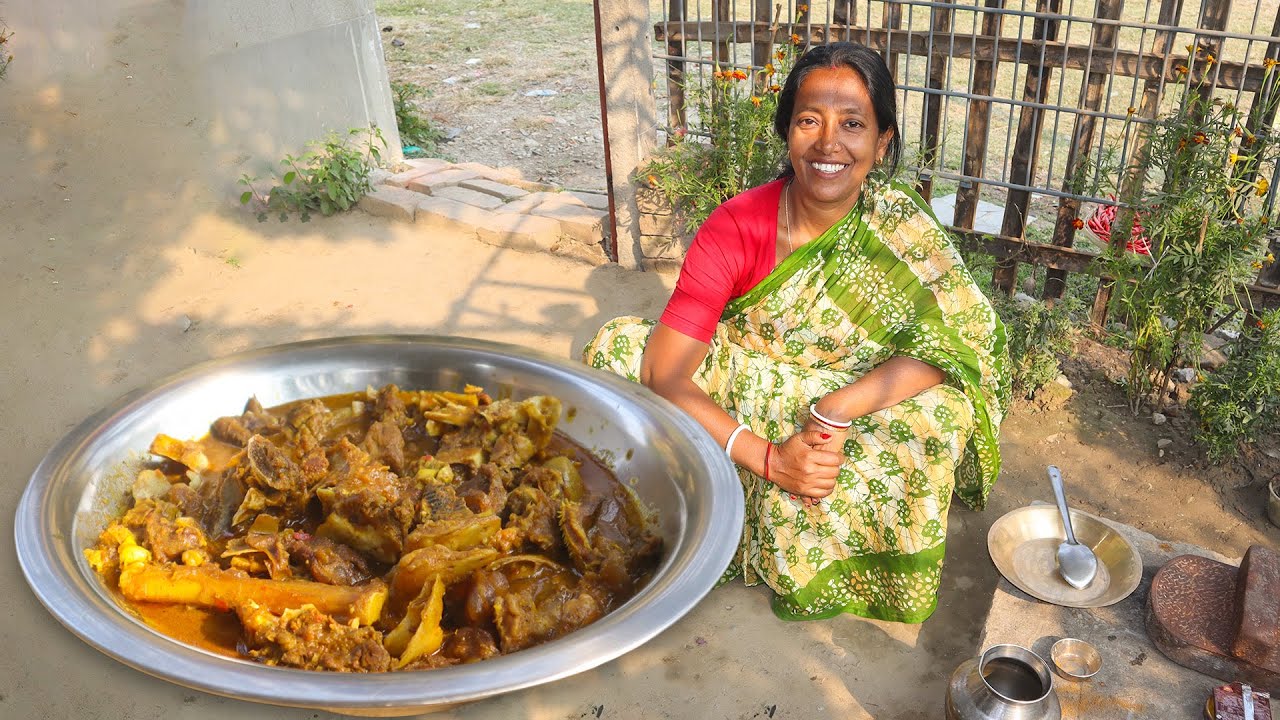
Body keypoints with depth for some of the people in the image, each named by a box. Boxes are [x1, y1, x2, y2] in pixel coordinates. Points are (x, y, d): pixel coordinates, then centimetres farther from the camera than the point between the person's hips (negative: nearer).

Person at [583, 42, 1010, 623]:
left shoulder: (900, 223, -13)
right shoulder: (735, 228, -18)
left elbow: (957, 343, -22)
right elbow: (665, 374, -22)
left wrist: (832, 412, -34)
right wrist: (770, 459, -33)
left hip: (852, 409, 1)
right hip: (735, 405, 0)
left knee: (938, 415, -28)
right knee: (617, 348, -21)